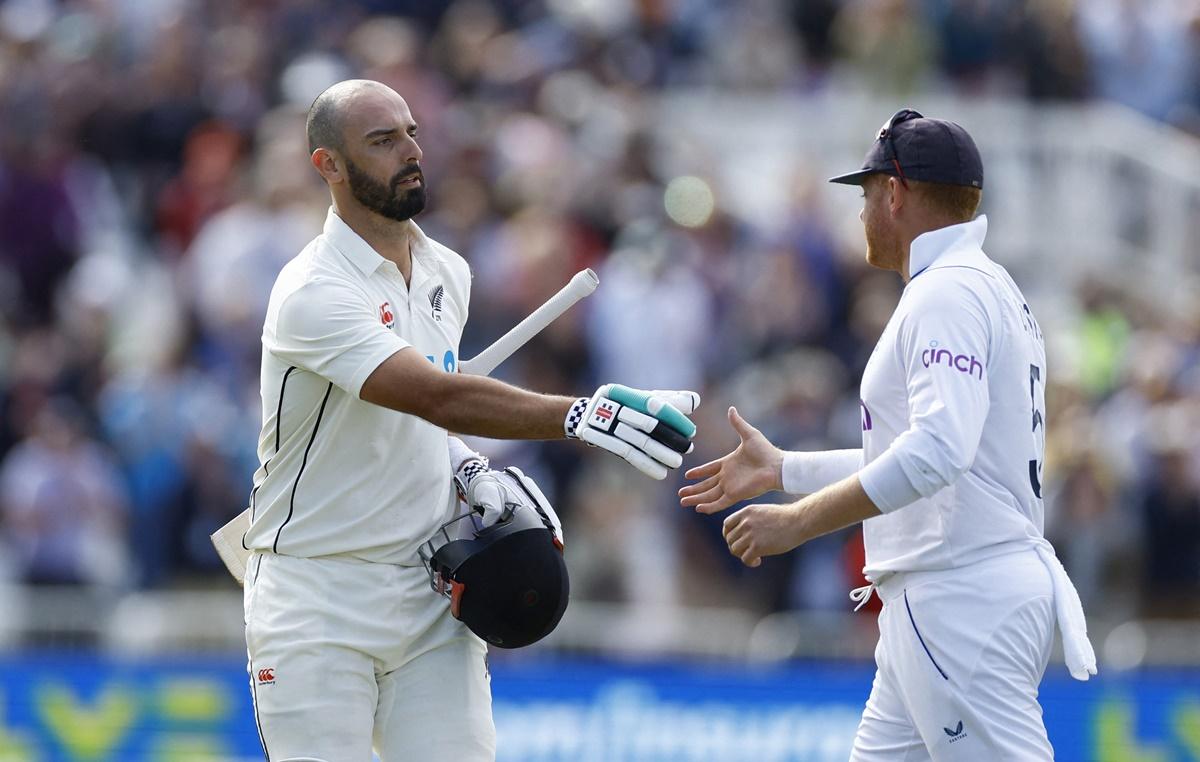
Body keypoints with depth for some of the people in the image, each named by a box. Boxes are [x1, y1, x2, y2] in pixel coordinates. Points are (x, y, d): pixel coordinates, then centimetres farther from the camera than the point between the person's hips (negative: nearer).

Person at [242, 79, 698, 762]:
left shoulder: (447, 273, 9)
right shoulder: (313, 293, -18)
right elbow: (434, 395, -31)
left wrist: (465, 464, 3)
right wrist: (578, 415, -42)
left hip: (432, 592, 6)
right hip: (318, 600, -6)